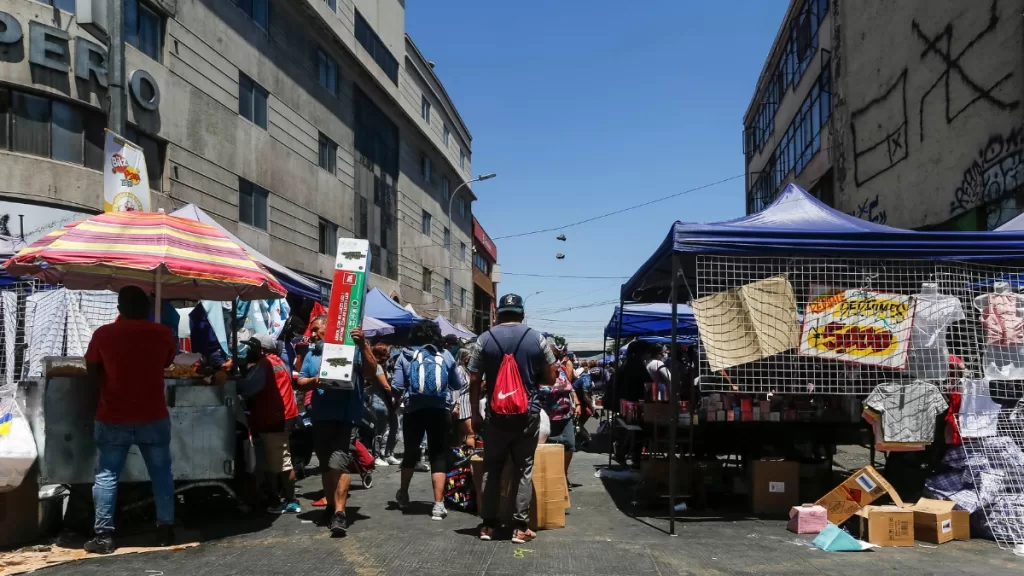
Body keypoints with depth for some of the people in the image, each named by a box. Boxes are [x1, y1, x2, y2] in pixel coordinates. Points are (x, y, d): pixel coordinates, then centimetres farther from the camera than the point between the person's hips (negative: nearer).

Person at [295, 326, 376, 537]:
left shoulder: (354, 347, -2)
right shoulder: (313, 351, 12)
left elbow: (371, 373, -12)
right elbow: (301, 381, 13)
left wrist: (363, 345, -23)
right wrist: (314, 381, -10)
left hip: (346, 415, -5)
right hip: (320, 415, 6)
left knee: (339, 462, -15)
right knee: (325, 464, 17)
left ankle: (340, 513, -12)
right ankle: (331, 506, 34)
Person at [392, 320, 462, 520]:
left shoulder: (406, 356, 1)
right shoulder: (445, 355, 4)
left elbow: (397, 387, -4)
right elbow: (457, 385, 10)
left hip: (414, 410, 1)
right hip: (439, 411, 0)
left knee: (411, 452, 18)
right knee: (438, 455, 3)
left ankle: (403, 495, 36)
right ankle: (438, 505, -4)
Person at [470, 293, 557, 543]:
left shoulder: (484, 339, -2)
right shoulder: (536, 338, -2)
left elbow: (474, 381, 0)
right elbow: (550, 378, 2)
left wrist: (475, 413, 9)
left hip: (495, 415, 0)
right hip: (528, 414, 0)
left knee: (491, 468, 11)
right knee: (524, 469, 7)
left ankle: (488, 524, 14)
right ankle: (520, 527, 7)